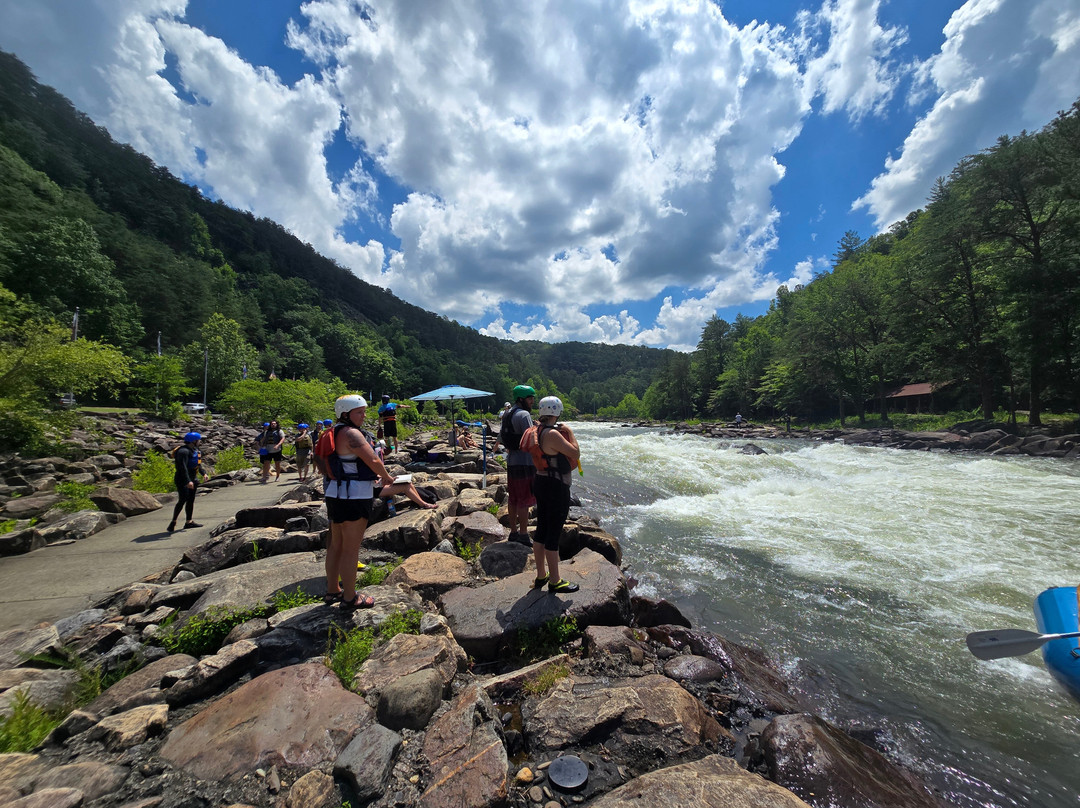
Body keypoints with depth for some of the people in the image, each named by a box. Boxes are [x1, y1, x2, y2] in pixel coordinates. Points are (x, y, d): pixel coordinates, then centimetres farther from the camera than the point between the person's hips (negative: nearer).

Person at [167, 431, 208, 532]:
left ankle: (189, 522, 16)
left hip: (193, 479, 10)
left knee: (191, 500, 11)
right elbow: (183, 467, -26)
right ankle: (173, 522, -1)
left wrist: (203, 473, 18)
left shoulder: (194, 450, 13)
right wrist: (188, 481, -32)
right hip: (183, 480, -10)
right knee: (182, 500, -12)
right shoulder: (183, 451, -17)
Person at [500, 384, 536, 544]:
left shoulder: (507, 415, 14)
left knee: (513, 499, 15)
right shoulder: (524, 414, -15)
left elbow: (501, 437, 20)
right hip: (524, 462, -9)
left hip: (511, 461, 9)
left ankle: (513, 532, 25)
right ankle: (523, 536, 5)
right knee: (524, 501, -2)